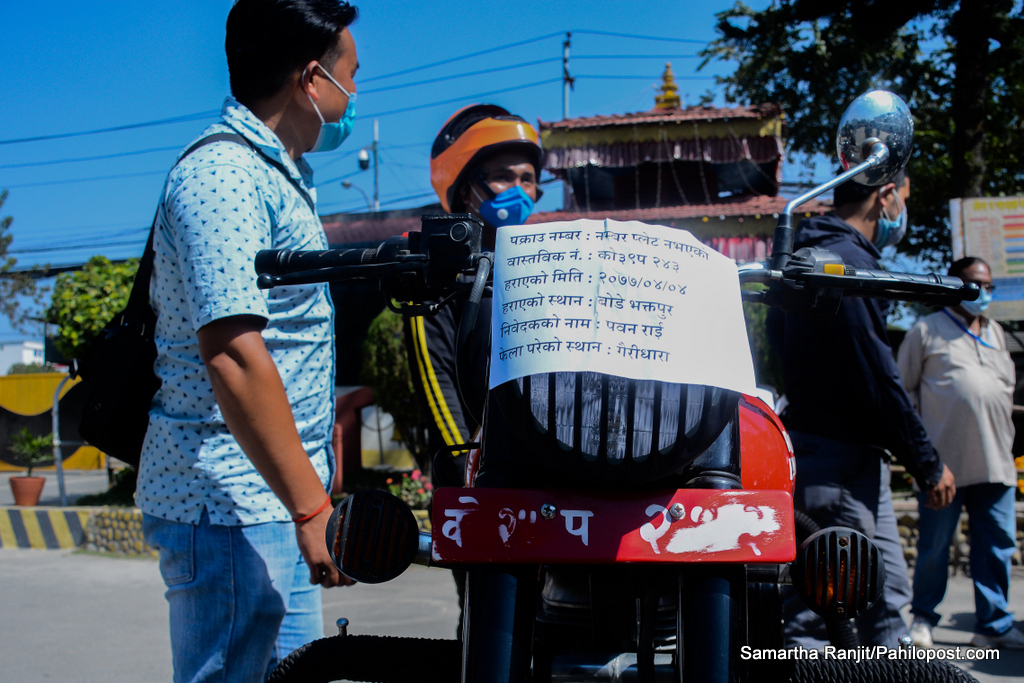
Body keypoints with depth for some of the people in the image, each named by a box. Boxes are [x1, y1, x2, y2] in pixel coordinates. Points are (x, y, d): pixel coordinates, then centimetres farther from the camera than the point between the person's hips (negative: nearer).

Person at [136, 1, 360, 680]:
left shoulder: (279, 176, 18)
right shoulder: (221, 177, -16)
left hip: (275, 500, 10)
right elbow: (231, 352, -26)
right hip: (232, 506, -10)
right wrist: (312, 507, -28)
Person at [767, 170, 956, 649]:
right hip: (843, 461, -11)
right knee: (814, 609, -5)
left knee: (887, 589, 17)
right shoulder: (849, 261, -16)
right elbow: (877, 380, -19)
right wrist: (929, 466, -11)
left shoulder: (805, 258, 16)